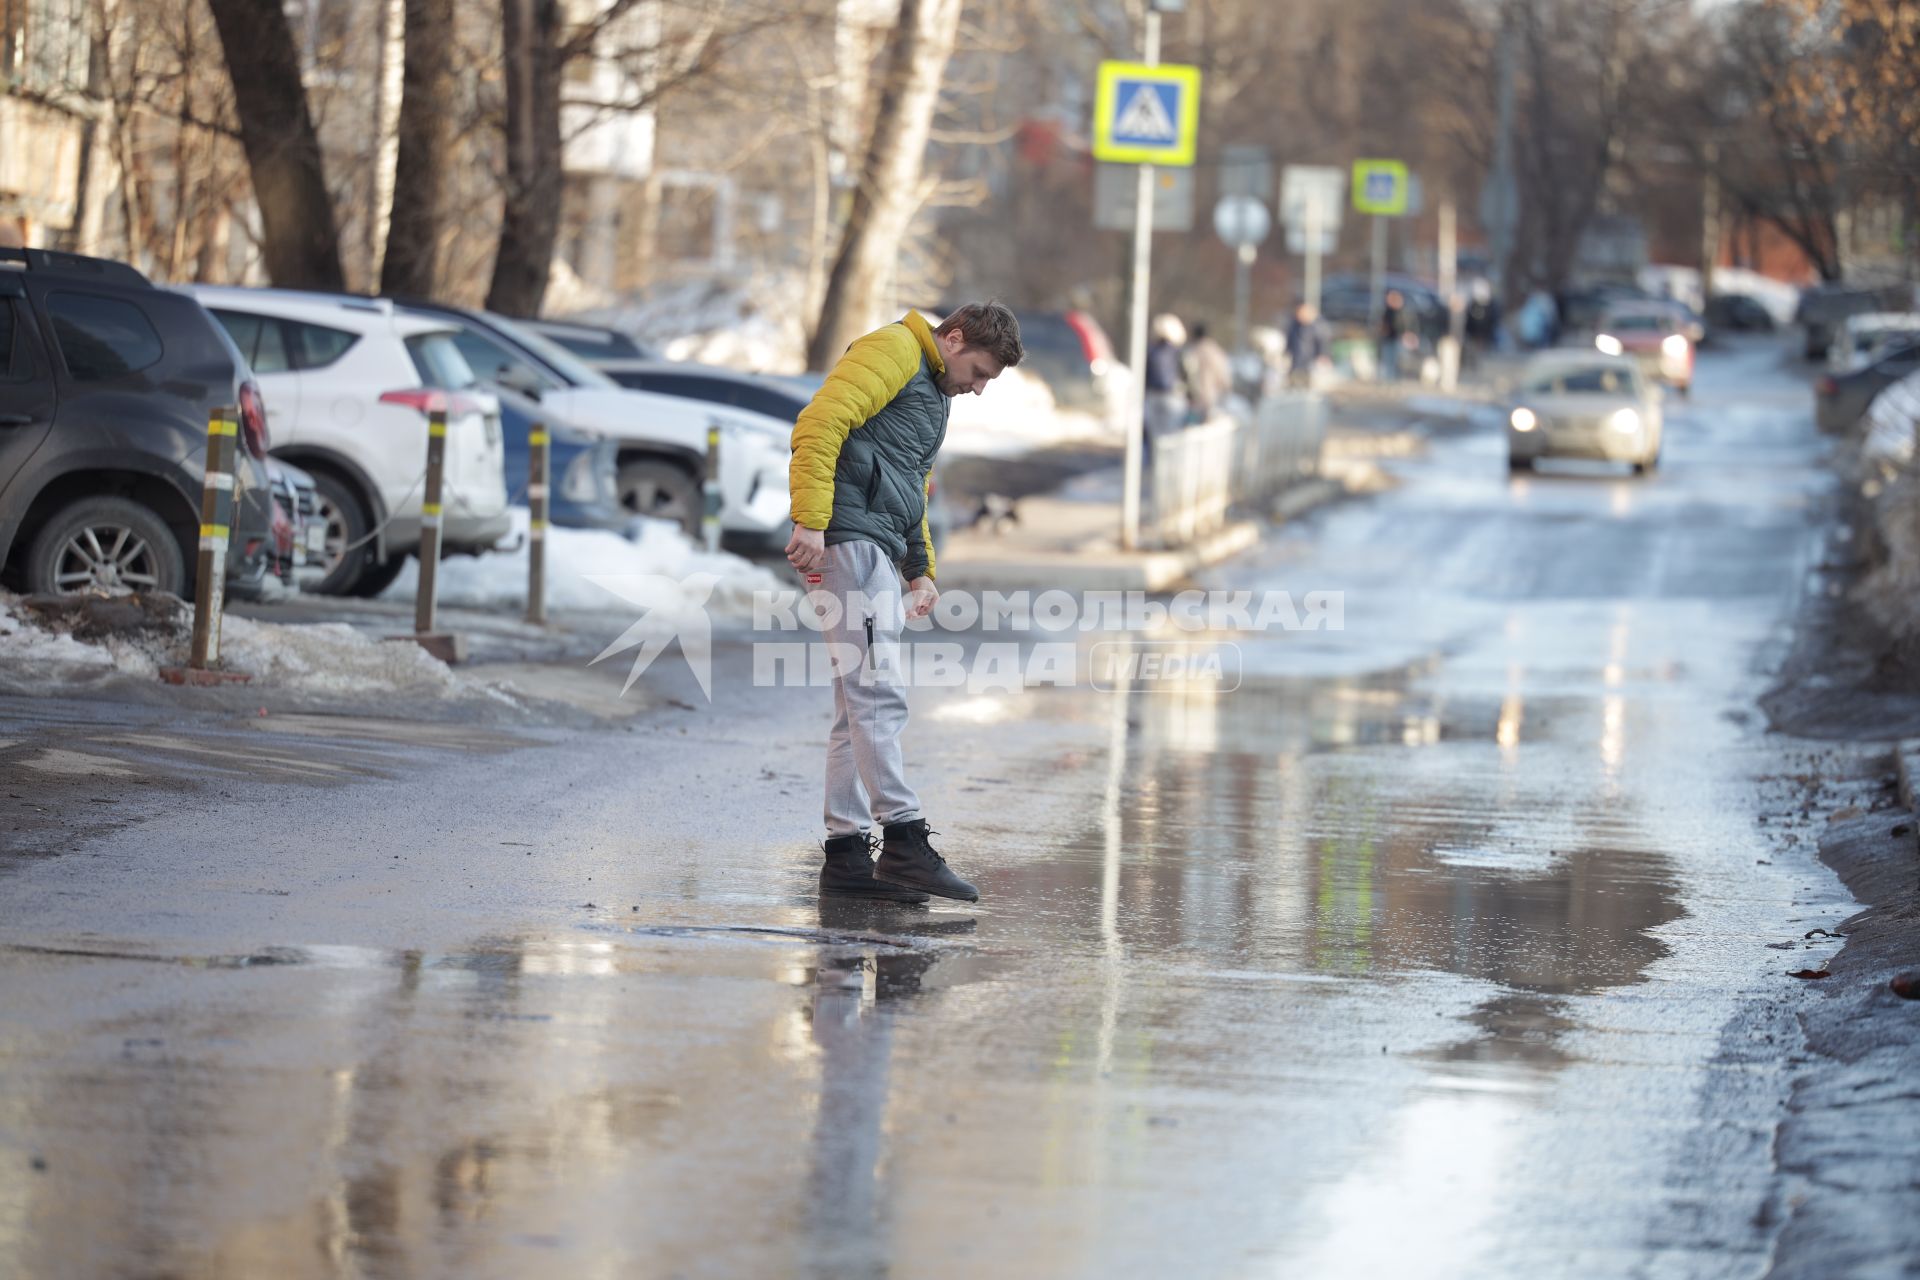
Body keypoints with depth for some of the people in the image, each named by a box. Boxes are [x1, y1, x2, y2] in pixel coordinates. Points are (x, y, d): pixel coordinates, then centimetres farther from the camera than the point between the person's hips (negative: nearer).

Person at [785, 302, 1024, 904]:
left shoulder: (934, 396, 29)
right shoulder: (894, 351, -3)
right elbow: (819, 424, -16)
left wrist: (921, 571, 21)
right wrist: (811, 520, -24)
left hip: (877, 556, 11)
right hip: (849, 536, -10)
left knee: (861, 704, 7)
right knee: (878, 691, -14)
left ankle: (847, 852, 8)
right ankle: (904, 840, -19)